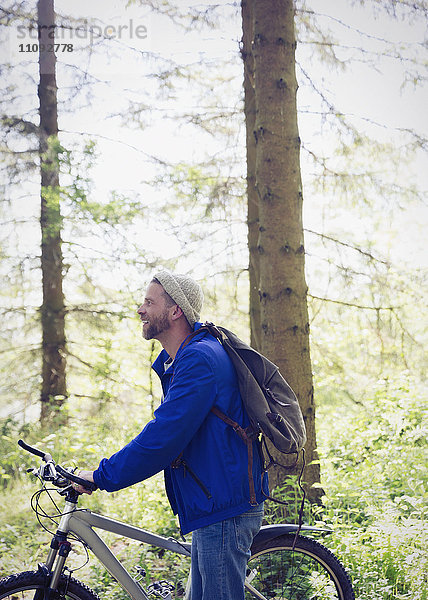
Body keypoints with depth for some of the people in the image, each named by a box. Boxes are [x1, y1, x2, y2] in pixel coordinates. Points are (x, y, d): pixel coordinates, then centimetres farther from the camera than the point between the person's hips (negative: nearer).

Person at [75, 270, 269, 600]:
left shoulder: (200, 358, -20)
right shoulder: (176, 362, 15)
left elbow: (163, 437, -25)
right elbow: (164, 429, 22)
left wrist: (101, 476, -18)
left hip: (226, 509, -11)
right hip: (211, 505, 11)